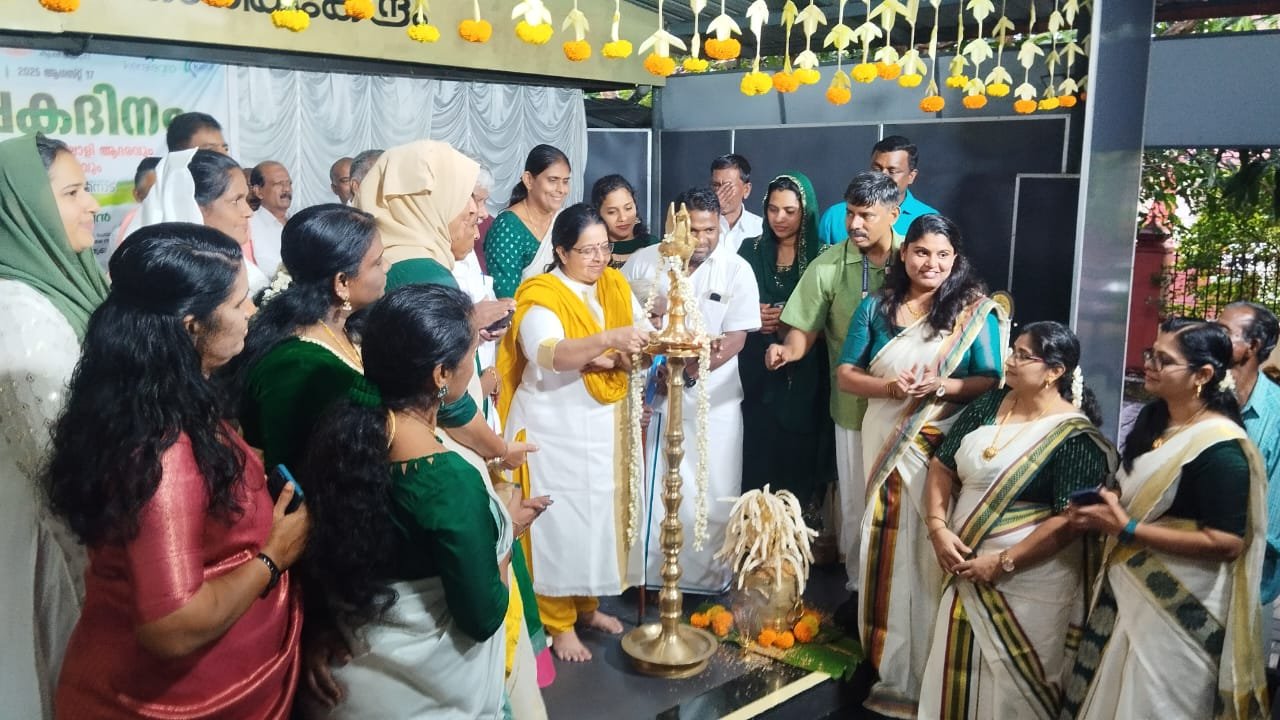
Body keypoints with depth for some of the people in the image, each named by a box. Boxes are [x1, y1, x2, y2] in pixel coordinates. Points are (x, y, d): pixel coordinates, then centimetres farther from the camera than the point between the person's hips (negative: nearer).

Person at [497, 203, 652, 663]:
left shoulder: (616, 287, 6)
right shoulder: (540, 295, -15)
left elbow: (644, 336, -2)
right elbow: (549, 354, -31)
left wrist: (626, 356, -24)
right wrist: (608, 339, -43)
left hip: (605, 424, 6)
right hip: (555, 429, -6)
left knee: (599, 515, 15)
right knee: (559, 522, 1)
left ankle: (588, 605, 32)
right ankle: (558, 624, 15)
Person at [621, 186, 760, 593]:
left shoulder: (736, 270, -6)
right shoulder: (642, 262, -4)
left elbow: (737, 336, -10)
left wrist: (698, 367, -26)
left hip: (712, 399, -1)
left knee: (714, 494, 7)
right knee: (651, 487, 12)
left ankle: (709, 575, 25)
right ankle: (649, 571, 29)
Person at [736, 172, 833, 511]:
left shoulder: (820, 256, 1)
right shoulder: (751, 250, 7)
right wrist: (755, 318, -9)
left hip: (803, 376, -1)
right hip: (758, 371, 2)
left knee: (799, 451, -1)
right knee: (757, 450, -1)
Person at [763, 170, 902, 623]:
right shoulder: (828, 266, -7)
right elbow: (806, 328, -5)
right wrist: (788, 349, -26)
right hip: (856, 403, 0)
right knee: (856, 502, 10)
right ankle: (860, 586, 28)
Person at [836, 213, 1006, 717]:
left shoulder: (974, 311, -1)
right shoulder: (875, 307, 6)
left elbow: (994, 382, -3)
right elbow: (846, 375, 4)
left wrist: (945, 386, -20)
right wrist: (889, 386, -14)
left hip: (946, 445, -2)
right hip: (885, 442, 3)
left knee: (934, 552, 0)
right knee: (889, 547, 7)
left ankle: (933, 671, 16)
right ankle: (893, 666, 22)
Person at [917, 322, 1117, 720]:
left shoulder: (1075, 436, -15)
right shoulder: (989, 404, 3)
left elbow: (1069, 520, -20)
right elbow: (942, 466, 6)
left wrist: (1003, 562, -20)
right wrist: (937, 527, -8)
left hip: (1028, 581, -5)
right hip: (966, 568, 6)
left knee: (1013, 682, 8)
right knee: (957, 670, 15)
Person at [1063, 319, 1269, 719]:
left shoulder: (1220, 448, -21)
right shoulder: (1152, 417, 5)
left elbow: (1225, 542, -25)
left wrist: (1127, 529, -24)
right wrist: (1099, 508, -3)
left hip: (1180, 612, -8)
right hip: (1126, 590, 8)